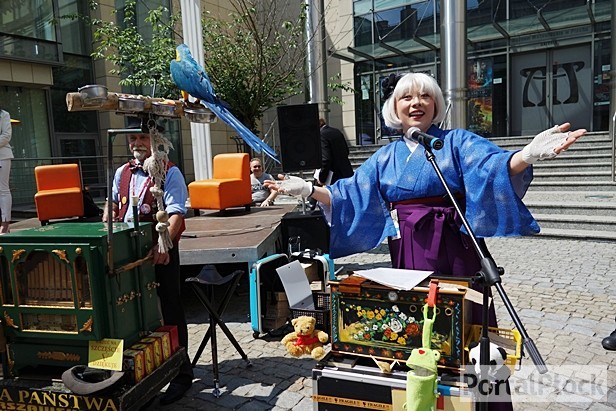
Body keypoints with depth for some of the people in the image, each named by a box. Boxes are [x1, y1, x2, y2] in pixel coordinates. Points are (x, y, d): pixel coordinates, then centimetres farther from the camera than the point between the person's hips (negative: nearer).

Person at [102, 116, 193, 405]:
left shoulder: (170, 173, -9)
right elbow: (112, 207, 22)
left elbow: (176, 213, -19)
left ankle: (181, 373, 19)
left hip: (160, 252, -6)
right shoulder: (122, 173, 11)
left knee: (169, 313, 4)